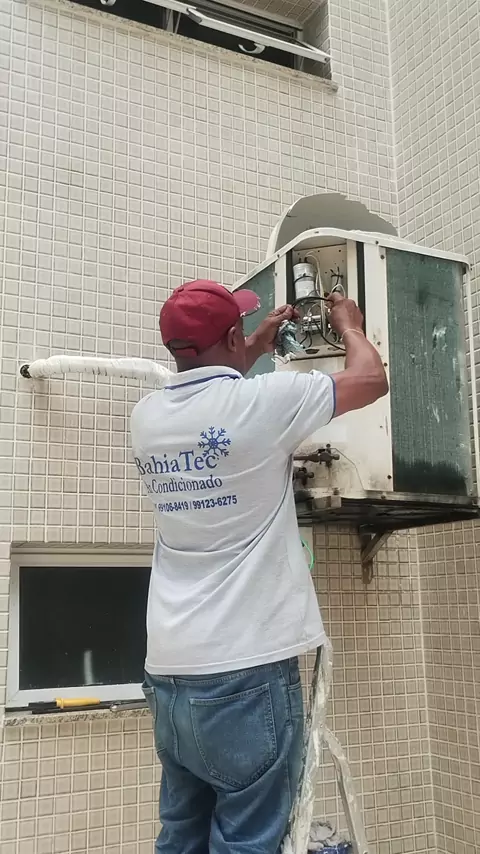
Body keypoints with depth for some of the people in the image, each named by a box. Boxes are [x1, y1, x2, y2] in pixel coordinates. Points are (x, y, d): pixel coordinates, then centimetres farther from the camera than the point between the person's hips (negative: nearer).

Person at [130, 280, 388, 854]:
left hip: (169, 674, 6)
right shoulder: (261, 400, -11)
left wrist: (255, 350, 35)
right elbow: (372, 380, 4)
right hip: (246, 672, -6)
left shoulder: (147, 417, 5)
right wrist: (349, 326, 22)